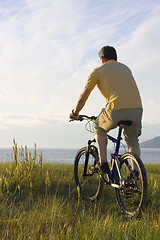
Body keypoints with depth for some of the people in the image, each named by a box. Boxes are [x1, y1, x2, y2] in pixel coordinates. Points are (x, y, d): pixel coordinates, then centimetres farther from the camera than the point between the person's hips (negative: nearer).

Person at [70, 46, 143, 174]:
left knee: (99, 127, 27)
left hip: (116, 111, -4)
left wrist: (75, 113, 30)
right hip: (137, 110, 4)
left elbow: (83, 97, 14)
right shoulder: (125, 68, 29)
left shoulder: (98, 71, 14)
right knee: (133, 141, 27)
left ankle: (103, 163, 18)